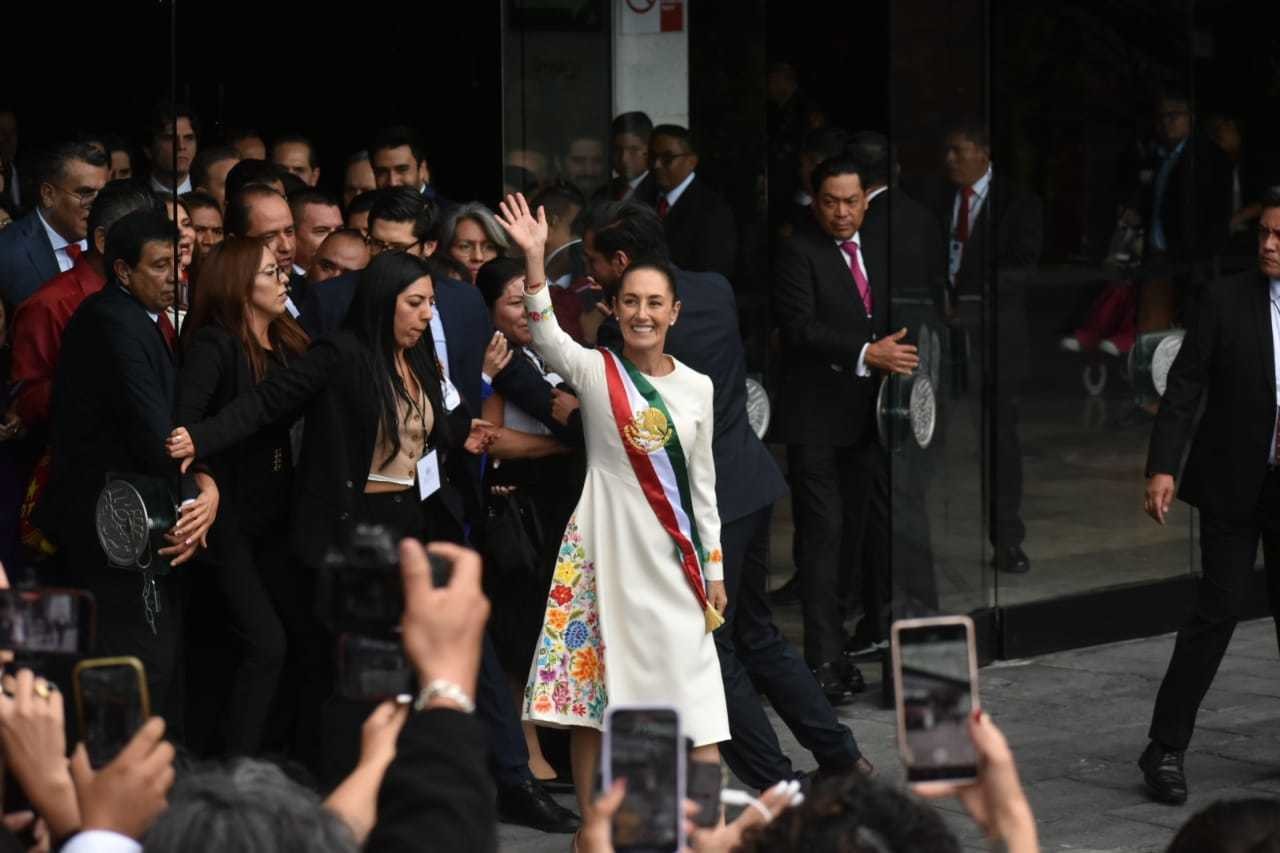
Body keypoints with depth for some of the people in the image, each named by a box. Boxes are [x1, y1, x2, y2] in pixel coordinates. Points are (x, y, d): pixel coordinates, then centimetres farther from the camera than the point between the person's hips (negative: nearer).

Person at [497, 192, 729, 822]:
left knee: (696, 694, -1)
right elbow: (546, 338, -23)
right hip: (604, 549, -2)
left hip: (674, 557, 3)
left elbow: (702, 481, 12)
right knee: (589, 687, 1)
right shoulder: (594, 372, -2)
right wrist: (534, 261, -37)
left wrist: (714, 569, 11)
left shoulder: (697, 387, 7)